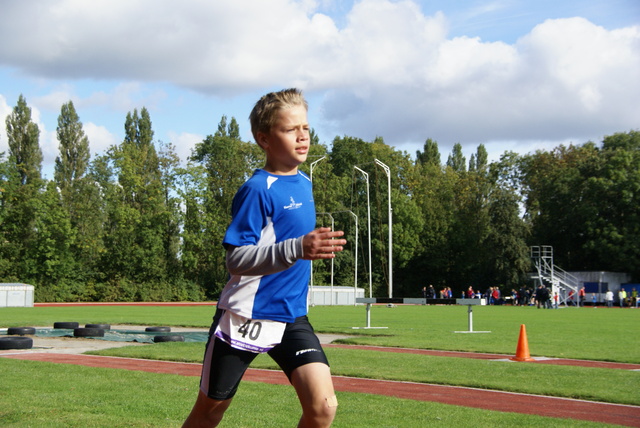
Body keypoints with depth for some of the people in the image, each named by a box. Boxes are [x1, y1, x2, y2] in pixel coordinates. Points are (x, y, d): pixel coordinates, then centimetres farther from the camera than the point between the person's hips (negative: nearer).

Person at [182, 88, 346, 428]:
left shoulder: (304, 183, 7)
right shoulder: (257, 190, -17)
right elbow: (235, 259, -25)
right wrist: (297, 249, -36)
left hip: (291, 316, 6)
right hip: (246, 316, -5)